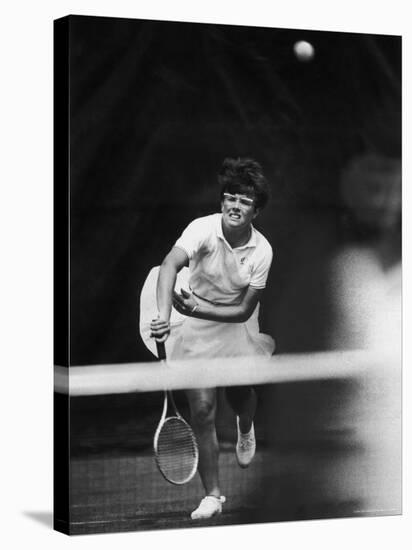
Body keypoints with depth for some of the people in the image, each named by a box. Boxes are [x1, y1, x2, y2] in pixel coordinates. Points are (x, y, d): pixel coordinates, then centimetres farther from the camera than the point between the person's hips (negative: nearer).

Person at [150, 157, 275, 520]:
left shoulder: (262, 250, -16)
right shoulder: (203, 229, -21)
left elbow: (245, 309, -14)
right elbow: (170, 265, -38)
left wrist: (198, 308, -28)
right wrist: (164, 314, -54)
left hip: (237, 324, 2)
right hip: (197, 326, -1)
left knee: (240, 392, -6)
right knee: (202, 408, -8)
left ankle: (246, 429, 36)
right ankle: (213, 495, 2)